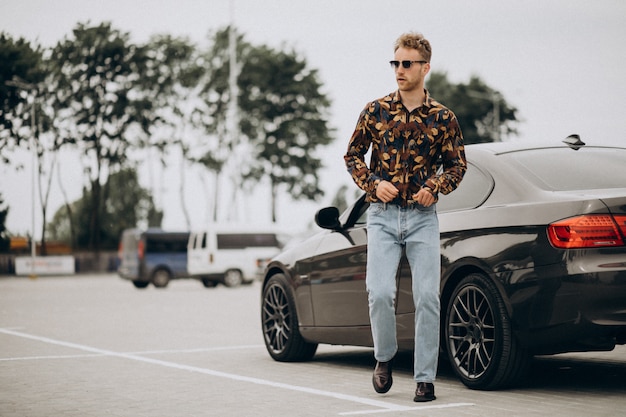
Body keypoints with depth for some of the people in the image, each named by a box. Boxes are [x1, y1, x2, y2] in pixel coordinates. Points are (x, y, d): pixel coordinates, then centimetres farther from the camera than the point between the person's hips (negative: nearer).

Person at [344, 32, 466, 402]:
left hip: (423, 217, 0)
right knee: (380, 293, -12)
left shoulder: (443, 118, 2)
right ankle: (385, 358, 16)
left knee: (428, 297, -5)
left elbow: (458, 164, 11)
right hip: (383, 216, 0)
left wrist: (435, 186, -8)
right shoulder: (376, 111, 3)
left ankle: (426, 378, 5)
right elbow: (353, 155, 11)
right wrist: (372, 183, -6)